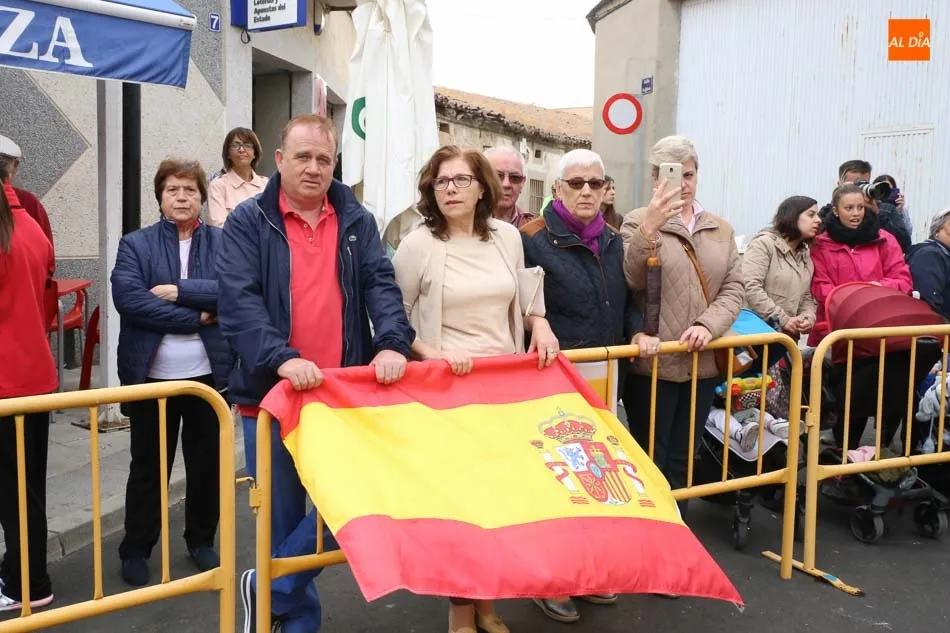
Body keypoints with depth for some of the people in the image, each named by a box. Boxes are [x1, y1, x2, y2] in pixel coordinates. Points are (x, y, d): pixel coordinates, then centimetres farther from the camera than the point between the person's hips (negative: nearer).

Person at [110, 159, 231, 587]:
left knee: (207, 462, 13)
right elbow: (127, 298, -15)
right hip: (152, 376, -1)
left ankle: (202, 541, 32)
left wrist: (178, 290, -19)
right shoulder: (136, 245, 1)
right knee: (148, 466, 11)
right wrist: (195, 317, -17)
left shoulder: (222, 243, 2)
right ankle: (136, 549, 26)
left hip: (209, 374, 1)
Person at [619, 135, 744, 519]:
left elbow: (734, 288, 7)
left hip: (703, 364, 5)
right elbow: (632, 281, -19)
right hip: (652, 364, -4)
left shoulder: (720, 228, 12)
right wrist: (650, 227, -35)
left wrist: (708, 325, -11)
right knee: (650, 462, 3)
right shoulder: (639, 222, -3)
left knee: (681, 462, 15)